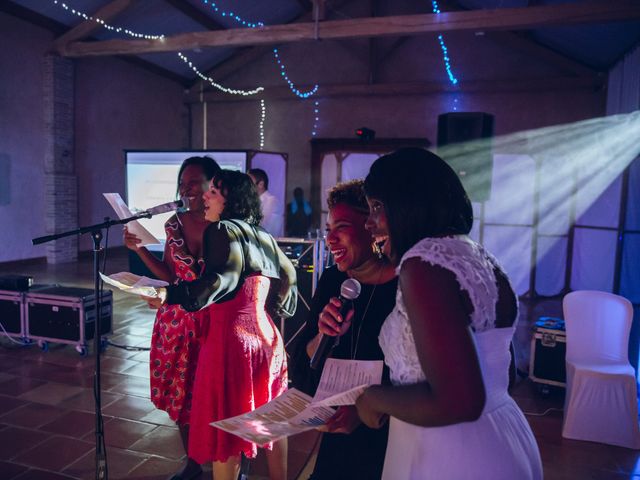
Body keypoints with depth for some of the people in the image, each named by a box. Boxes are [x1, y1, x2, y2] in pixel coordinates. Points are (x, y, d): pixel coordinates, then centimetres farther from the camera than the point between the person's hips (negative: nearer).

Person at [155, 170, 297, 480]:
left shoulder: (223, 230, -10)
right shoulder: (262, 236, 14)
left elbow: (219, 280, -26)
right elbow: (288, 275, 23)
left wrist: (169, 294, -34)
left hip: (231, 340, -9)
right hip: (268, 339, 9)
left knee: (224, 429, 4)